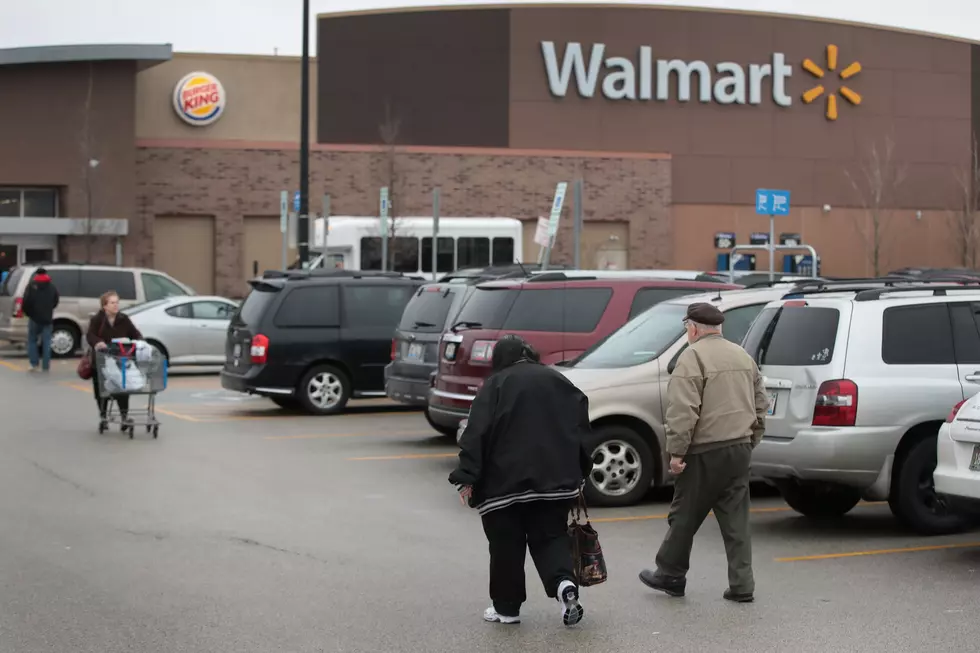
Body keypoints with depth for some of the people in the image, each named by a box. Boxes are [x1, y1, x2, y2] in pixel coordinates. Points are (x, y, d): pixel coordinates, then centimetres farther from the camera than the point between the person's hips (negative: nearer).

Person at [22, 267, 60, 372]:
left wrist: (28, 312, 5)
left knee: (32, 340, 11)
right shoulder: (52, 286, 6)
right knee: (46, 342, 6)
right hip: (47, 318, 3)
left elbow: (26, 302, -13)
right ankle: (46, 366, 3)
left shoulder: (32, 286, -6)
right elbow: (56, 301, 10)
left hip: (34, 317, -3)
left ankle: (34, 364, 3)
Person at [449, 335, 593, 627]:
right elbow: (581, 427, 13)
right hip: (555, 479, 4)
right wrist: (579, 473, 19)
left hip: (506, 480, -3)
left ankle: (507, 608, 12)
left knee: (506, 545, 6)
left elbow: (476, 434, -11)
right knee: (550, 536, 11)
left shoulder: (496, 385, -3)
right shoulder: (558, 381, 10)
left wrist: (467, 477, -11)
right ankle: (564, 582, -14)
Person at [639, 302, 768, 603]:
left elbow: (683, 410, -19)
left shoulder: (693, 357, -11)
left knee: (685, 516, 7)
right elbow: (760, 404, 18)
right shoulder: (743, 356, 14)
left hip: (705, 453, -7)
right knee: (736, 520, 9)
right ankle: (741, 586, 7)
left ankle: (670, 575, 19)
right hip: (740, 449, 7)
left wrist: (676, 451, -15)